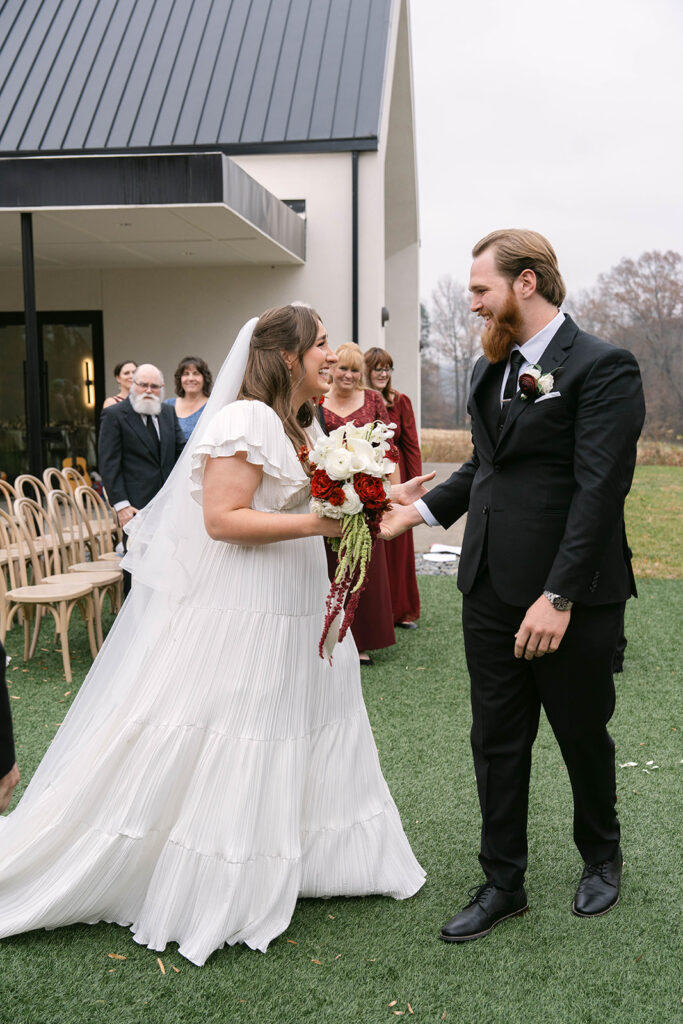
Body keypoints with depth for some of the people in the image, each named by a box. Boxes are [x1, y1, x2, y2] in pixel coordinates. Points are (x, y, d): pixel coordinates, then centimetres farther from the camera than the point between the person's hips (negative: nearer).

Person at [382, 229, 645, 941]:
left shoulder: (602, 368, -13)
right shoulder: (490, 368, 11)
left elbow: (600, 489, -19)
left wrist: (559, 596, -23)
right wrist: (422, 508, 7)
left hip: (571, 597, -6)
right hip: (490, 590, 7)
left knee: (583, 736, 14)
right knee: (496, 742, 12)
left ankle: (601, 857, 41)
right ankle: (503, 884, 28)